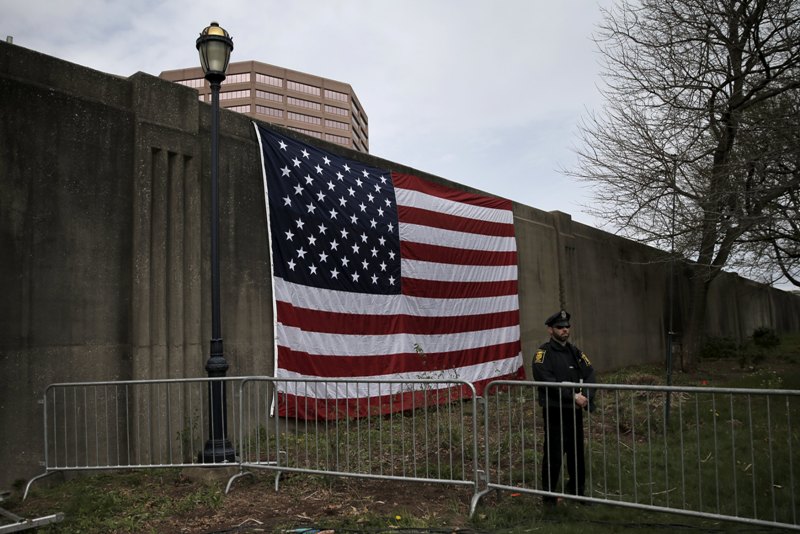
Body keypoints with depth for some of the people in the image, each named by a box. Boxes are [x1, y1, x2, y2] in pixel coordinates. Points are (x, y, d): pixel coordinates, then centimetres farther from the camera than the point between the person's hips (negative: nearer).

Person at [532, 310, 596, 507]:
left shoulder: (575, 352, 12)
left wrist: (586, 395, -15)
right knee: (554, 454, -1)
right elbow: (548, 381, -19)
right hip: (554, 411, -6)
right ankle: (548, 494, 12)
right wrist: (572, 395, -22)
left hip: (575, 410, 6)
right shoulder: (543, 353, -7)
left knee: (577, 452, 14)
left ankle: (577, 489, 31)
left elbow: (590, 374, 2)